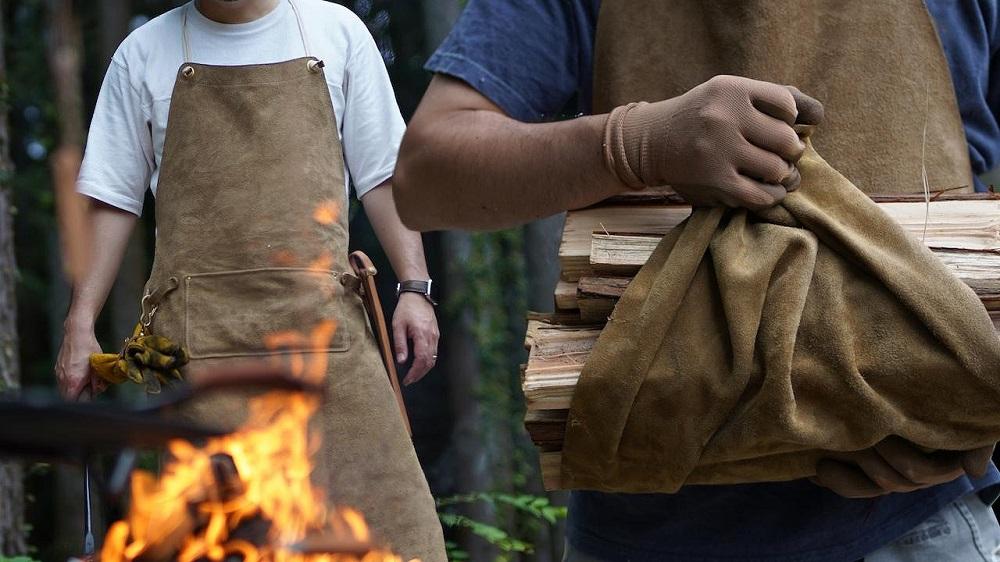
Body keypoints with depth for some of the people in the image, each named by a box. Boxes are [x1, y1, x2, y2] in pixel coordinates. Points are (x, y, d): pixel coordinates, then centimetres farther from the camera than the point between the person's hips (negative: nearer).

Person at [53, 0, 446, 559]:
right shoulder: (145, 53, 12)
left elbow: (383, 176, 13)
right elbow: (114, 199, 13)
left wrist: (414, 286, 3)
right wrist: (81, 323, 5)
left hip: (323, 322, 0)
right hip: (197, 331, 0)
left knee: (379, 513, -10)